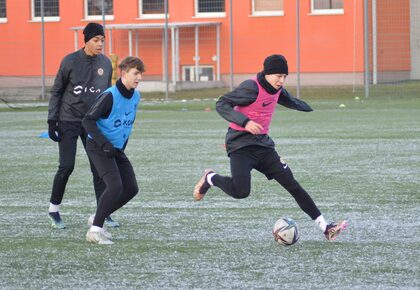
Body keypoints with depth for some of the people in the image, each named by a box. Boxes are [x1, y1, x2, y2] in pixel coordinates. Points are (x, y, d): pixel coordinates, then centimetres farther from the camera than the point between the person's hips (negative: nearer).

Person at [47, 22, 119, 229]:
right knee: (66, 166, -7)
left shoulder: (105, 63, 4)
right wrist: (52, 120, -6)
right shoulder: (70, 61, -8)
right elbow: (56, 91, -1)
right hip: (69, 121, -4)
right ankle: (53, 210, 10)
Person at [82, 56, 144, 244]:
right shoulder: (110, 96, -21)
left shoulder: (135, 96, 2)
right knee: (115, 186, -22)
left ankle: (98, 218, 17)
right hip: (98, 148, -8)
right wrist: (105, 144, -24)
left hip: (117, 149, 8)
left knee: (131, 188, 2)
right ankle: (95, 230, -14)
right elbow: (88, 121, -21)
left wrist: (122, 146, 13)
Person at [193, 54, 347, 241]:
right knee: (240, 191, -24)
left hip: (263, 145, 7)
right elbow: (221, 104, -18)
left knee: (292, 185, -2)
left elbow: (290, 101, 34)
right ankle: (210, 179, 9)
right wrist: (245, 122, -30)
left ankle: (325, 228, -3)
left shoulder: (277, 90, 9)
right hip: (241, 145, -7)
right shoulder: (252, 88, -15)